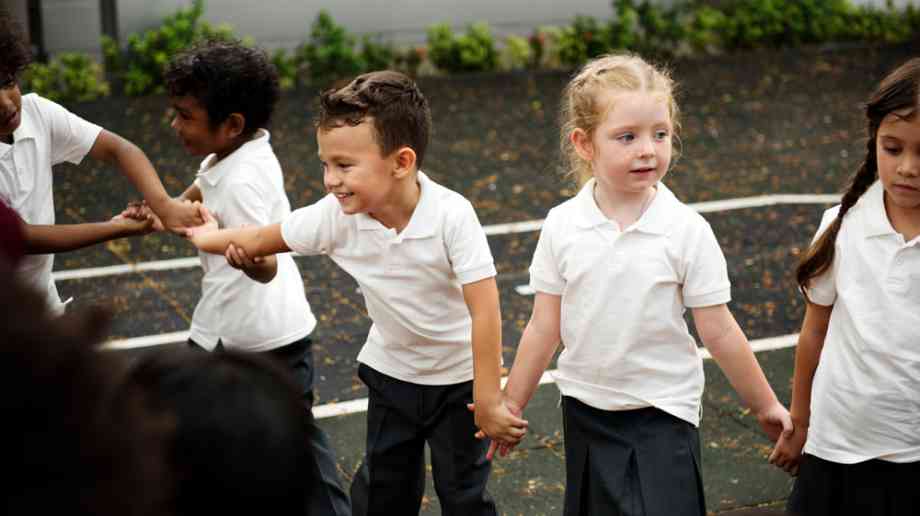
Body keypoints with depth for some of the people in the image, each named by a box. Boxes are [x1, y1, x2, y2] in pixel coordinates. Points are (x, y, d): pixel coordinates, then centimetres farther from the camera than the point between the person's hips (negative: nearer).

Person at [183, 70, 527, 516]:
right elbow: (266, 238, -1)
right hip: (391, 373, 4)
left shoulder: (452, 215, -32)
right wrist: (210, 237, 15)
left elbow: (484, 310, -31)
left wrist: (487, 402, -28)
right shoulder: (336, 214, -20)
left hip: (457, 378, -4)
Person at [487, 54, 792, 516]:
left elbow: (719, 331, -5)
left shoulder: (687, 231, -13)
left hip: (663, 412, -2)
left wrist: (765, 406, 1)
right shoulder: (561, 226, -7)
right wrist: (511, 405, 6)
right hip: (585, 409, 3)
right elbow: (544, 329, 1)